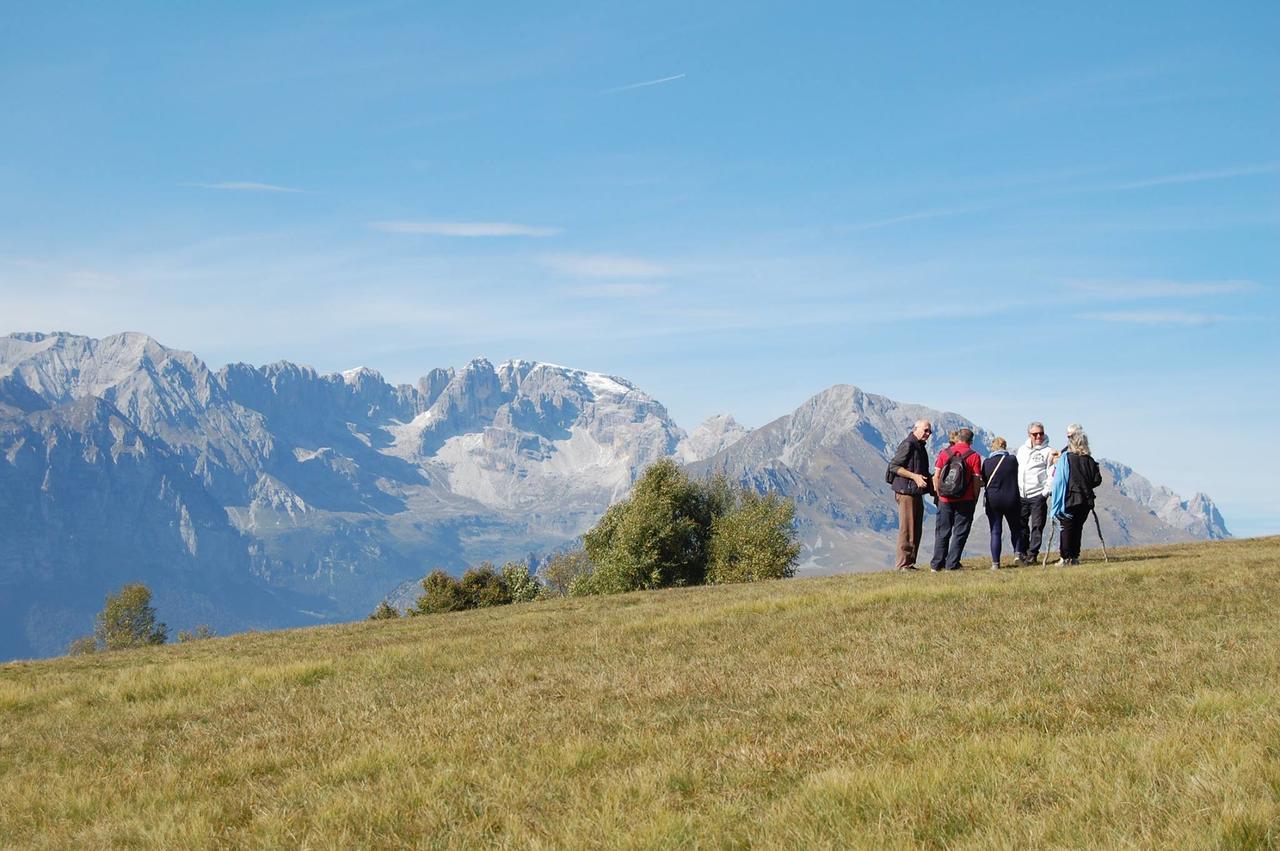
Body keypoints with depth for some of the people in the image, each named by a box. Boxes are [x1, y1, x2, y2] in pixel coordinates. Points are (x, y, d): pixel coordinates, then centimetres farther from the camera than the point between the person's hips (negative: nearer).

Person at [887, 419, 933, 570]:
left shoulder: (920, 446, 19)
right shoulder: (908, 445, -12)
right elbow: (893, 466, -18)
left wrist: (929, 480, 14)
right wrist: (914, 476, -22)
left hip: (917, 492, 10)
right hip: (906, 491, -10)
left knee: (916, 530, 12)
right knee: (907, 529, -9)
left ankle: (910, 563, 18)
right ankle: (903, 564, -6)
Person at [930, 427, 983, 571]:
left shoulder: (944, 453, 3)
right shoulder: (974, 456, -4)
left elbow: (936, 476, 2)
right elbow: (977, 480, -7)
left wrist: (938, 494, 12)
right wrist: (975, 498, 4)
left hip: (945, 499, 2)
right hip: (965, 500, -2)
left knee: (942, 533, 10)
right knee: (960, 533, 4)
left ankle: (937, 564, 10)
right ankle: (952, 564, 1)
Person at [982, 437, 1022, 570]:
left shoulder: (987, 462, -6)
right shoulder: (1013, 460, -7)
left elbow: (983, 481, 2)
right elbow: (1017, 477, 7)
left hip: (993, 500, 0)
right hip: (1011, 499, 0)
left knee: (995, 532, 4)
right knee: (1016, 529, 17)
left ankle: (995, 562, 0)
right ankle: (1018, 553, 2)